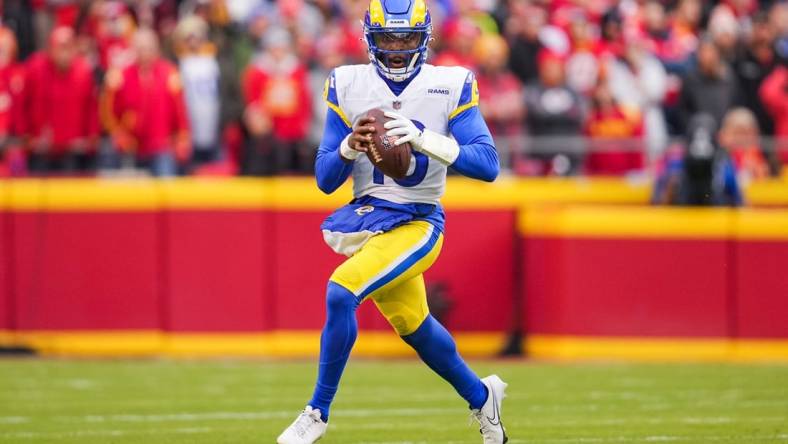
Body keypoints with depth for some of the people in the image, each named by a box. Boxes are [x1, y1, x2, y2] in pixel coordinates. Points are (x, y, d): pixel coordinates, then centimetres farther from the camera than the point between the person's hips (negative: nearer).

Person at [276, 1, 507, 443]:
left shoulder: (451, 86, -7)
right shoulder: (348, 86, 1)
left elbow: (488, 164, -16)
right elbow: (326, 179, 2)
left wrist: (423, 138, -28)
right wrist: (350, 147, -20)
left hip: (416, 224, -5)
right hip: (365, 220, 5)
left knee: (341, 293, -24)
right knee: (414, 327, 16)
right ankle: (482, 397, 43)